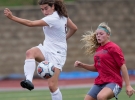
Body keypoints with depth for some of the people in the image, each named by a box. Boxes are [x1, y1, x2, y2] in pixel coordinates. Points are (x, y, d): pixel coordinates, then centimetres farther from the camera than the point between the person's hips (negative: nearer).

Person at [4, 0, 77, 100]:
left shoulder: (52, 19, -22)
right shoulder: (62, 15, 4)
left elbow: (31, 23, -29)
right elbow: (74, 28, 17)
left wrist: (12, 17, -31)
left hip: (57, 54, -8)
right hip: (47, 49, 8)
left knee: (52, 85, -12)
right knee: (30, 52, -25)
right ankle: (28, 80, -41)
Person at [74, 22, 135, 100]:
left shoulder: (113, 48, -9)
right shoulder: (98, 49, 12)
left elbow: (123, 66, -11)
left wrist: (128, 86, -15)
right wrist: (82, 65, 9)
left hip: (113, 82, -8)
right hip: (99, 83, 8)